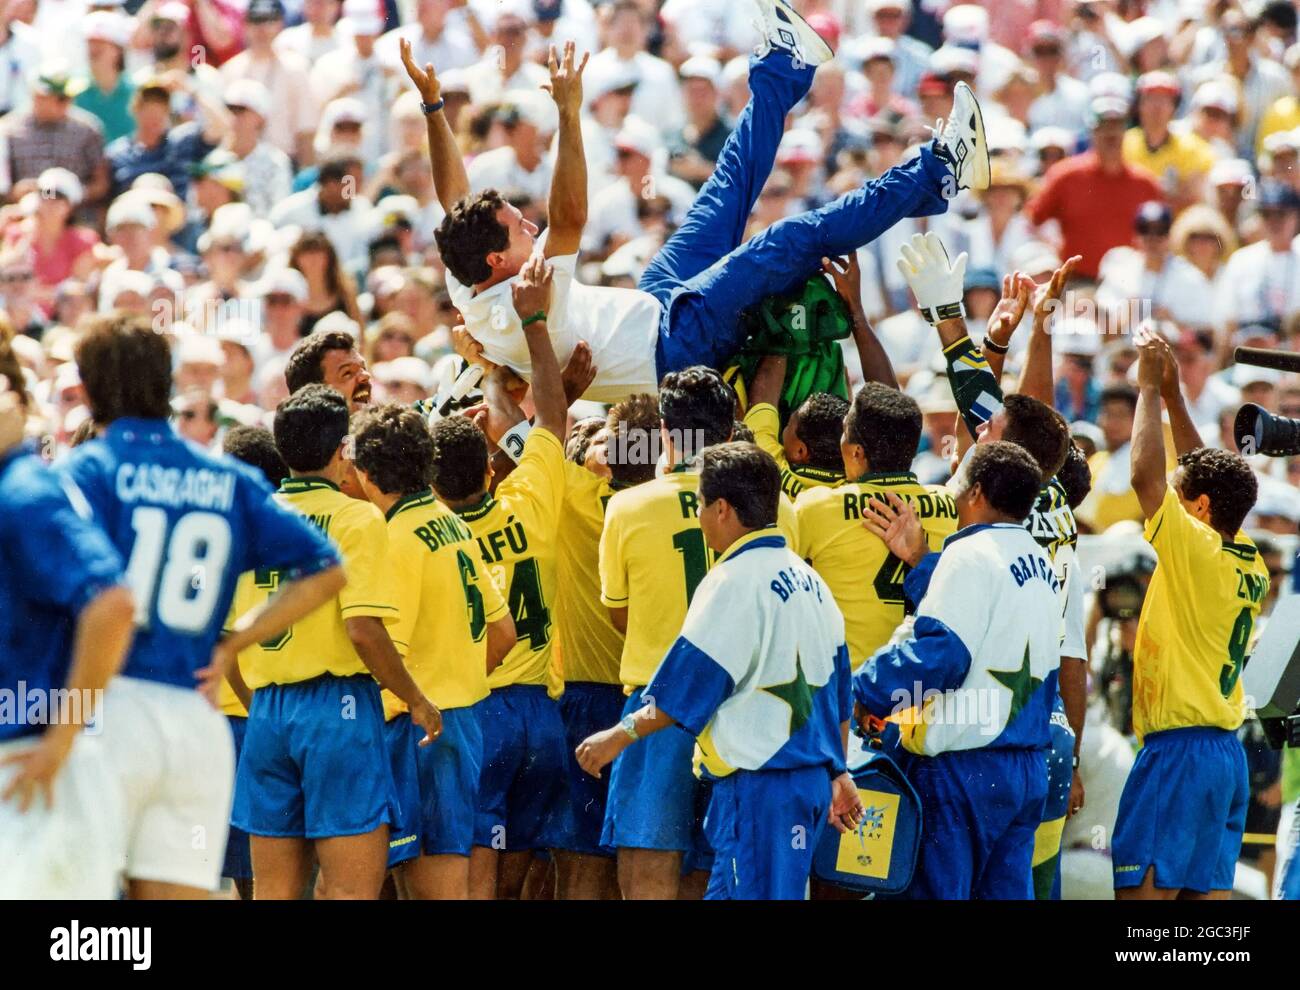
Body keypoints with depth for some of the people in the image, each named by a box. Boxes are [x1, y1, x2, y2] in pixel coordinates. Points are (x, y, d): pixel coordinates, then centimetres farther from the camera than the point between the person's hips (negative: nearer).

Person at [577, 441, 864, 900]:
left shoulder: (733, 583, -13)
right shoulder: (806, 579, 13)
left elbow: (684, 690, -12)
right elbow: (836, 690, 19)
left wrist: (619, 736, -2)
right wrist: (838, 773, 27)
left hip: (758, 783, -9)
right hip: (812, 778, 9)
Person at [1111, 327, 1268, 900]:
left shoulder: (1197, 551, -11)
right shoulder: (1251, 566, 11)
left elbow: (1145, 473, -17)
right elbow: (1207, 476, 24)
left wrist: (1150, 388, -5)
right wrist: (1172, 395, 25)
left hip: (1178, 748, -8)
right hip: (1227, 752, 8)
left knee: (1141, 890, -10)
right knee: (1208, 889, 5)